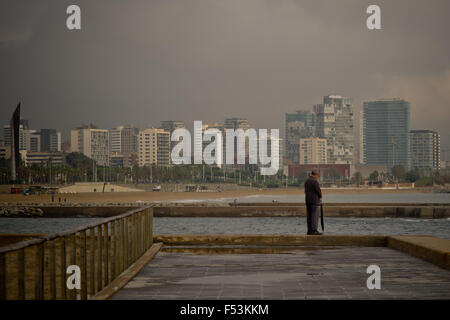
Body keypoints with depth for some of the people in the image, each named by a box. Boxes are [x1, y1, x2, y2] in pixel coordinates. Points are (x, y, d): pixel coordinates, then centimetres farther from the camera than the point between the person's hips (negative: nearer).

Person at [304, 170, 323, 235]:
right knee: (315, 215, -8)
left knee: (309, 215, 7)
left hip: (308, 200, 8)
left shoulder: (306, 181, 13)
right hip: (314, 200, -8)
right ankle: (314, 230, -12)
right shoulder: (315, 181, -13)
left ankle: (309, 230, 6)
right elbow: (318, 190, -17)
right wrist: (320, 196, 3)